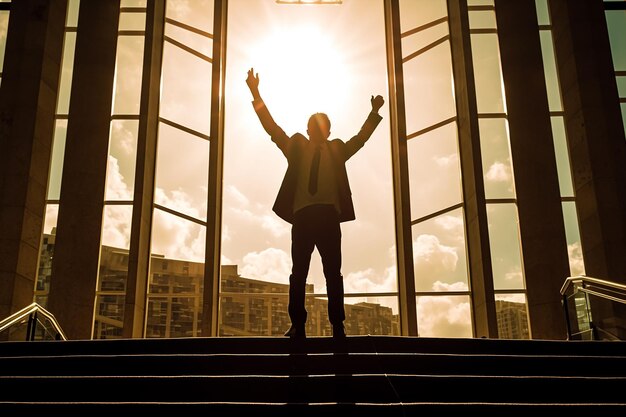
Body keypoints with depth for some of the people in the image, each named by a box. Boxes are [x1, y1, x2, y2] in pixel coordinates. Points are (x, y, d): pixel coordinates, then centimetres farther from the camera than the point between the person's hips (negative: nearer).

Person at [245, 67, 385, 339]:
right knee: (298, 273, -2)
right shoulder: (297, 147, 18)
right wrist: (256, 95, 7)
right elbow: (272, 128, 13)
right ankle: (298, 326, 1)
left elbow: (361, 138, 19)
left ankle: (338, 327, 1)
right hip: (302, 215, 0)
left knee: (333, 273, -1)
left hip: (329, 216, 0)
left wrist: (374, 112, 11)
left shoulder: (337, 150, 21)